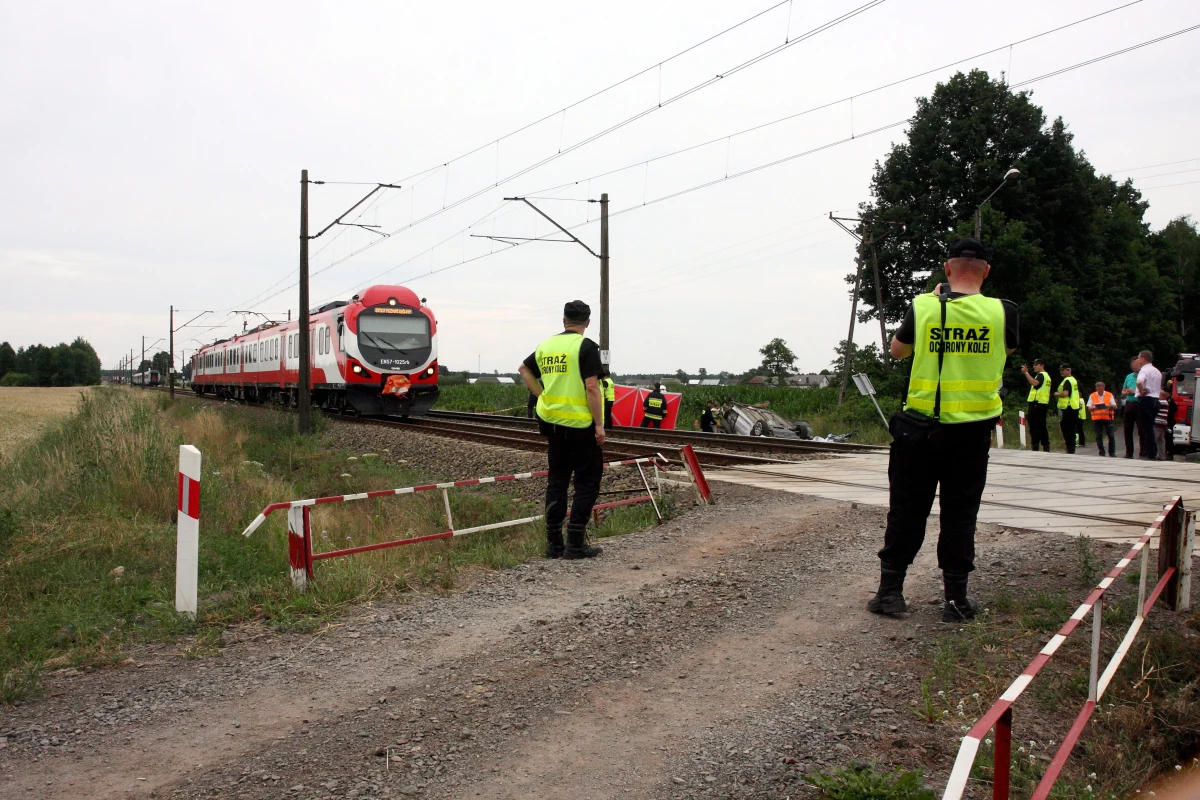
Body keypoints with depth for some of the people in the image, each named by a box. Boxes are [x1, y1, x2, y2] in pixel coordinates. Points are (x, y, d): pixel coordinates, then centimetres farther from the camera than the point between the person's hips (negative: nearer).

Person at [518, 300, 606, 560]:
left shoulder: (546, 346, 9)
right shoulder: (586, 347, -11)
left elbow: (525, 369, 24)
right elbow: (592, 387, -17)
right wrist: (599, 424, -14)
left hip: (553, 423, 6)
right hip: (580, 424, -6)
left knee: (557, 480, 12)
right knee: (588, 481, 2)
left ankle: (554, 543, 14)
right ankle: (575, 543, -2)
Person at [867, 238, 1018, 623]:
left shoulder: (923, 306, -7)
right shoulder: (1001, 311, -6)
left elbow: (897, 350, 10)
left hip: (920, 427, 0)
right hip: (972, 430, 0)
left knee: (906, 508, 9)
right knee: (960, 513, 9)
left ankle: (890, 590, 14)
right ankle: (956, 598, 14)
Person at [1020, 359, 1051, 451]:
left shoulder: (1041, 375, -8)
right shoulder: (1046, 376, 24)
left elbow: (1034, 383, -29)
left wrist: (1026, 373, -27)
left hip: (1036, 404, -10)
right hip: (1043, 404, 10)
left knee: (1034, 427, -9)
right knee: (1042, 427, 12)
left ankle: (1035, 447, -12)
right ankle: (1046, 447, 13)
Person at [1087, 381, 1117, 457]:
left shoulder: (1109, 395, 6)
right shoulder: (1092, 396, 7)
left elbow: (1115, 406, 2)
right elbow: (1089, 408, 5)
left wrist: (1110, 406, -20)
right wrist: (1093, 408, -17)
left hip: (1107, 417, -1)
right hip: (1096, 418, 1)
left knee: (1111, 435, -3)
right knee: (1099, 436, 1)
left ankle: (1112, 453, 6)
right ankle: (1101, 453, 7)